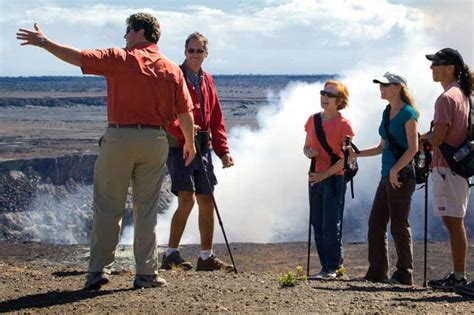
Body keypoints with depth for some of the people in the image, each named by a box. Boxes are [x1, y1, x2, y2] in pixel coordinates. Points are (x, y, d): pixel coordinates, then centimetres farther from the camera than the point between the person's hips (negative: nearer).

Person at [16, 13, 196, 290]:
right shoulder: (172, 69, 5)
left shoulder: (120, 59, -4)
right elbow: (186, 112, 6)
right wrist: (190, 143, 20)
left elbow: (78, 57, -5)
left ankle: (99, 269, 4)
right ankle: (147, 273, 8)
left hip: (119, 138, -2)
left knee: (108, 208, 5)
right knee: (147, 210, 9)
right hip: (156, 141, 3)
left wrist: (43, 42, 6)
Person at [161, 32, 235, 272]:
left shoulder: (207, 81, 16)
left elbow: (216, 120, 19)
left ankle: (206, 256, 17)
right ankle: (170, 254, -5)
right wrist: (182, 129, -31)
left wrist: (223, 150, 11)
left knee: (206, 201, 8)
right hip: (179, 147, -7)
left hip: (203, 149, 7)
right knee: (187, 199, -15)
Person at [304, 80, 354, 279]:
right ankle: (328, 266, 15)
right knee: (317, 225, 7)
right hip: (315, 178, 6)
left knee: (330, 225, -7)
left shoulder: (343, 125, -9)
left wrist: (325, 174, -15)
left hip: (334, 178, -6)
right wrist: (309, 152, -6)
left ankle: (332, 268, 2)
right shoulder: (312, 120, 9)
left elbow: (347, 158, -11)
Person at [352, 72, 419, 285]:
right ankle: (377, 273, 14)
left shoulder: (407, 114, -9)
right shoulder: (387, 113, 17)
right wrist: (357, 154, 13)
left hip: (401, 177, -9)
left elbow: (413, 148, -15)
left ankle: (404, 274, 4)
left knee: (399, 226, -4)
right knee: (375, 223, 8)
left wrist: (396, 169, -21)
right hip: (387, 177, 9)